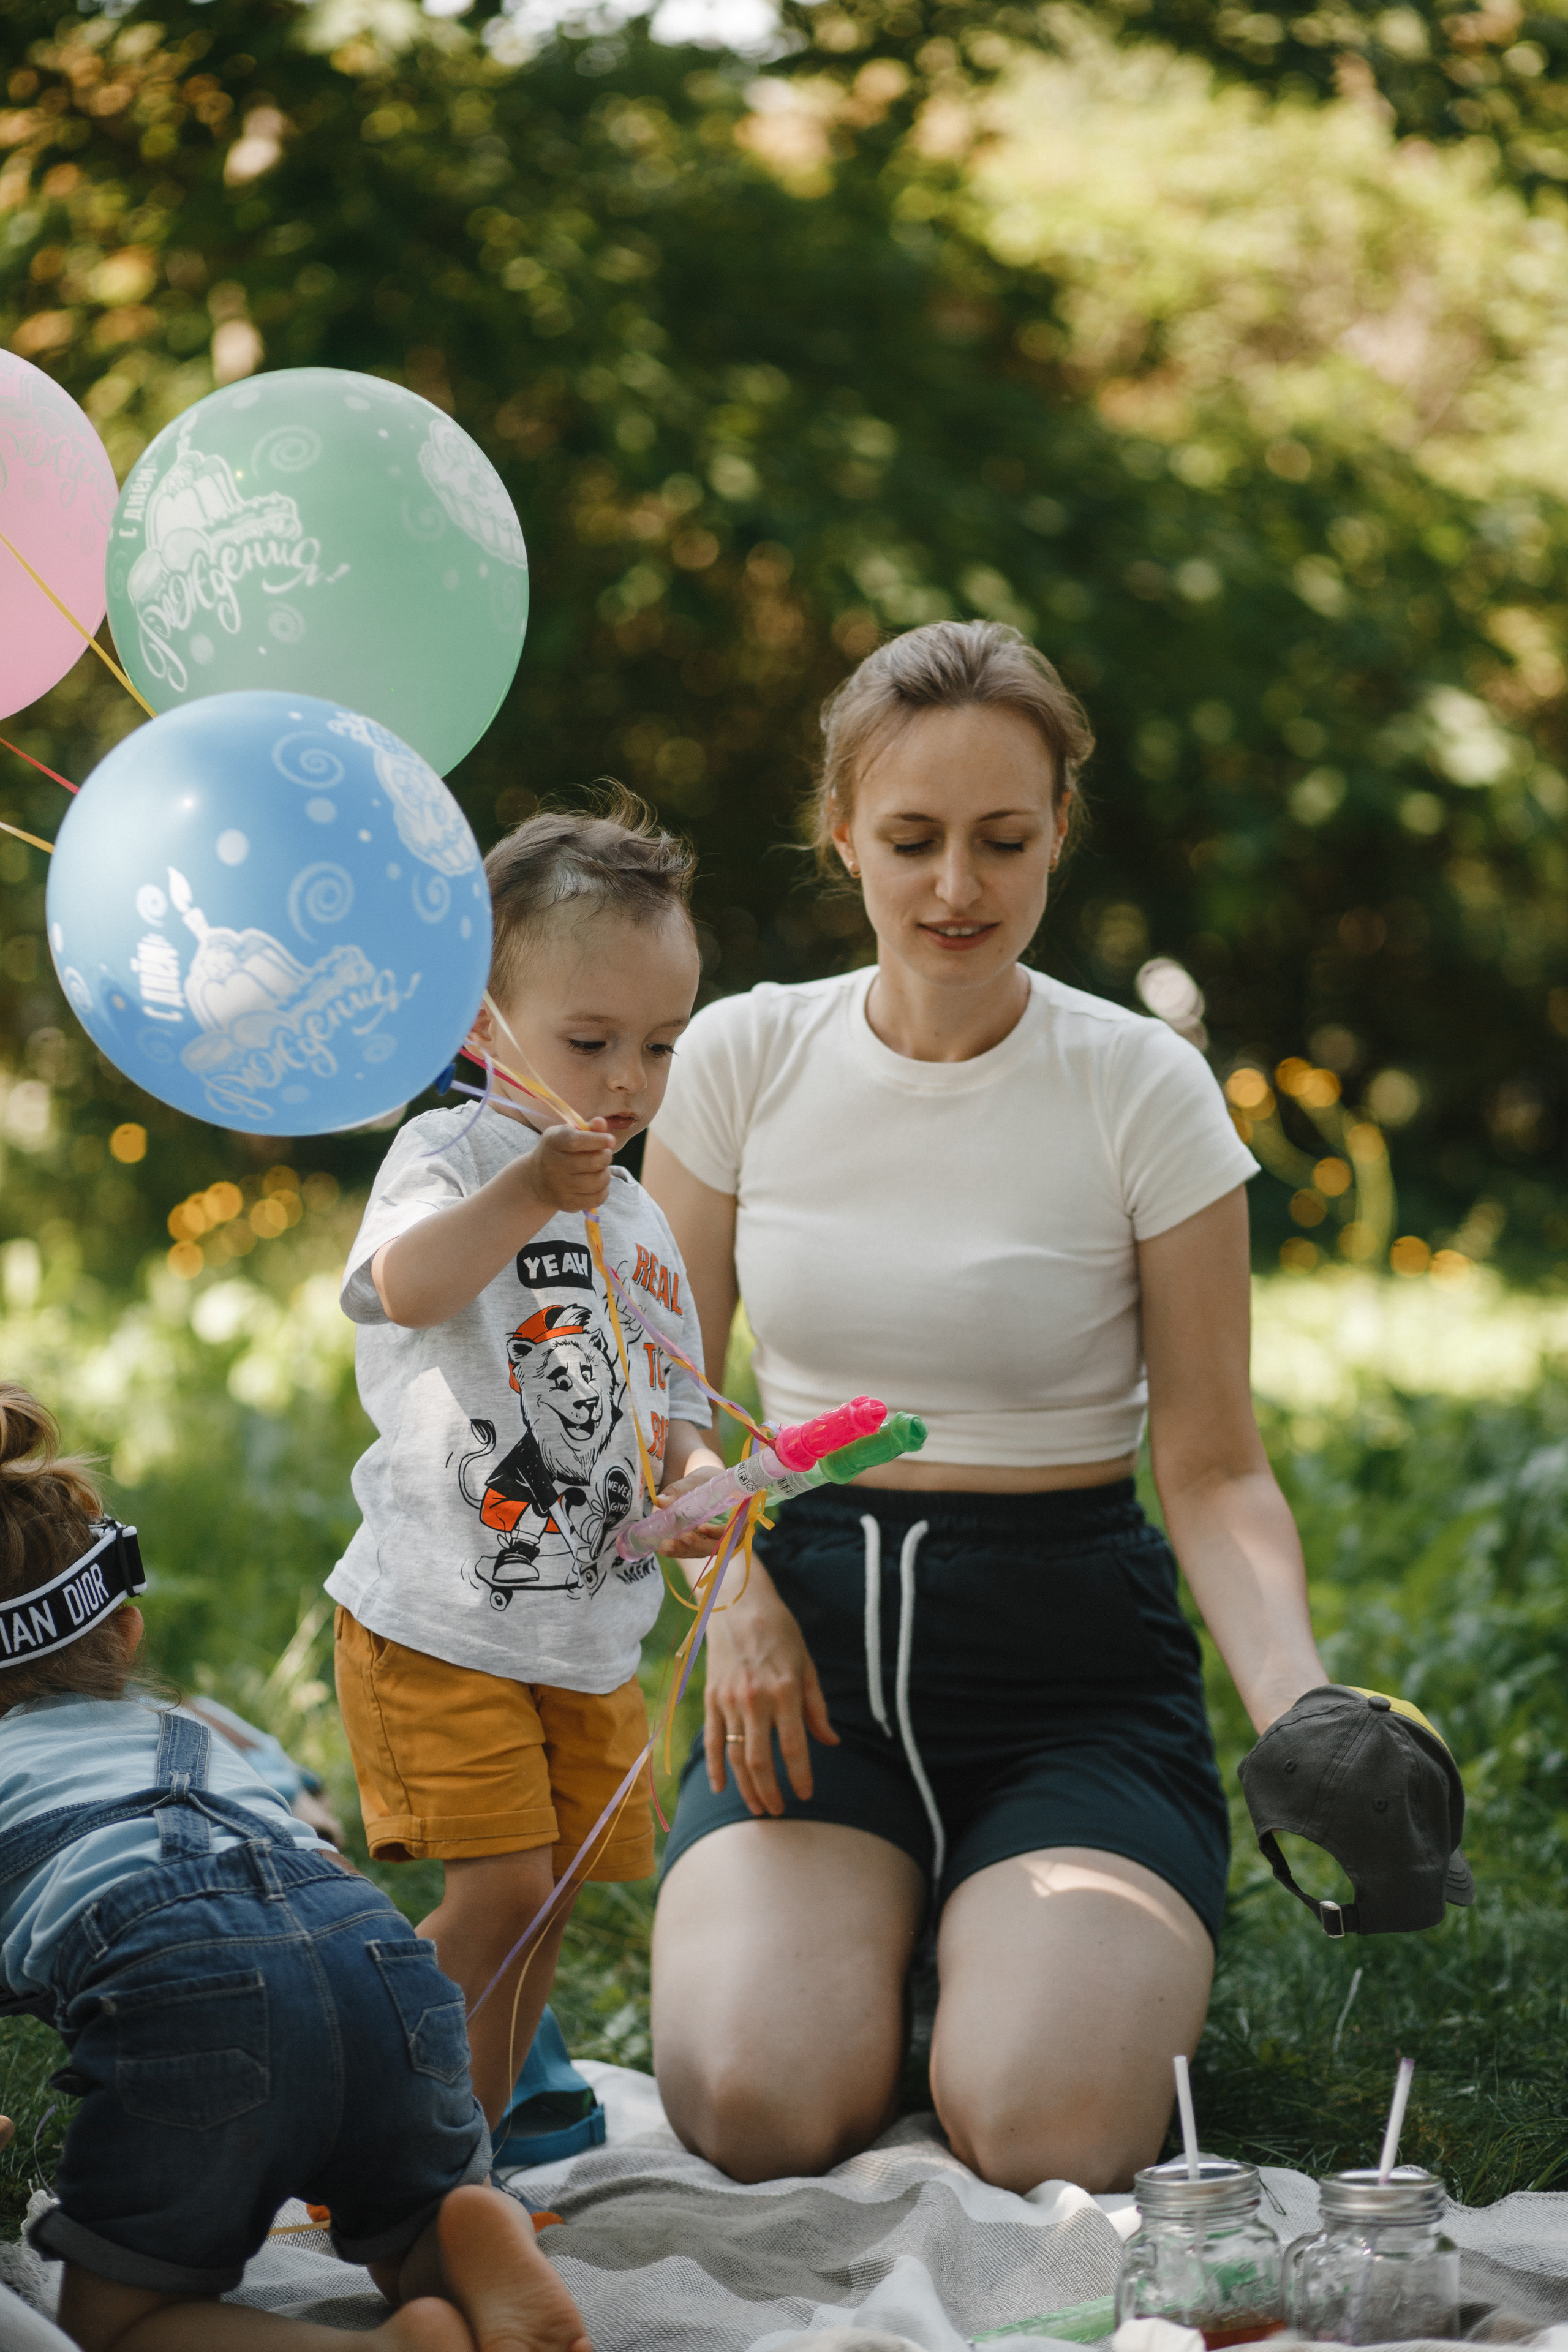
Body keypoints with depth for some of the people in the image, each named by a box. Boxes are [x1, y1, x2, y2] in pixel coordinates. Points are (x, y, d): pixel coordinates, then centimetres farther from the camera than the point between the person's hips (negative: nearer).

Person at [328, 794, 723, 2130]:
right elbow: (410, 1285, -31)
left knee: (554, 1897, 10)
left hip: (590, 1639, 7)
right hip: (437, 1626, -7)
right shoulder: (453, 1154, -9)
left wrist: (695, 1473, -7)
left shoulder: (641, 1223, 13)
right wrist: (525, 1195, -48)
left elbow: (666, 1411, 16)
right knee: (499, 1891, -14)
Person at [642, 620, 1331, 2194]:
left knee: (1046, 2135, -26)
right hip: (810, 1636, 2)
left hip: (1074, 1663, -1)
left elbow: (1212, 1472, -4)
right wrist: (733, 1592, -8)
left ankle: (1103, 1971, 10)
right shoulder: (744, 1058, 1)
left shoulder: (1142, 1089, -5)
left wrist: (1299, 1707, -22)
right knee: (752, 2106, -26)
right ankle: (870, 1941, 9)